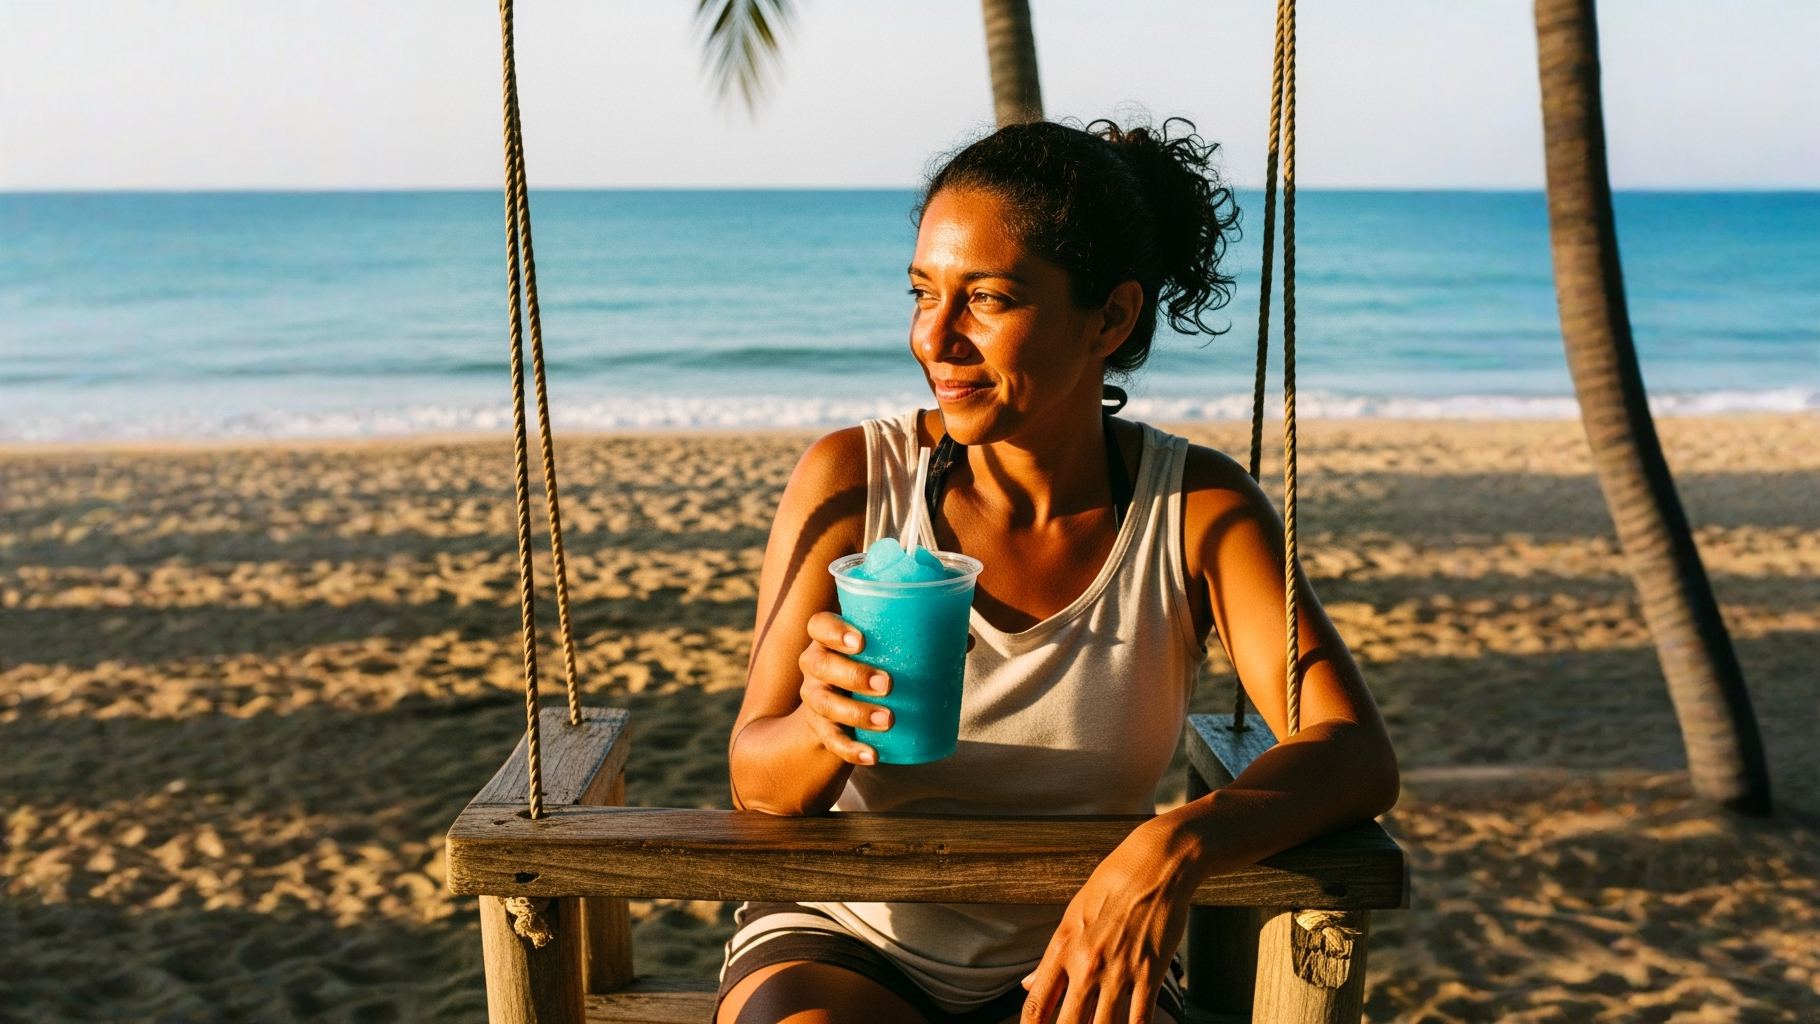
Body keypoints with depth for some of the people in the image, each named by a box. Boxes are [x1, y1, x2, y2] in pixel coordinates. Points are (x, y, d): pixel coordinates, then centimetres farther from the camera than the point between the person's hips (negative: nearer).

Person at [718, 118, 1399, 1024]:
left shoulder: (1199, 506, -8)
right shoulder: (851, 480, -11)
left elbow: (1357, 757, -17)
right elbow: (756, 780, -9)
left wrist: (1173, 848, -35)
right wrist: (822, 731, -33)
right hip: (842, 948, -2)